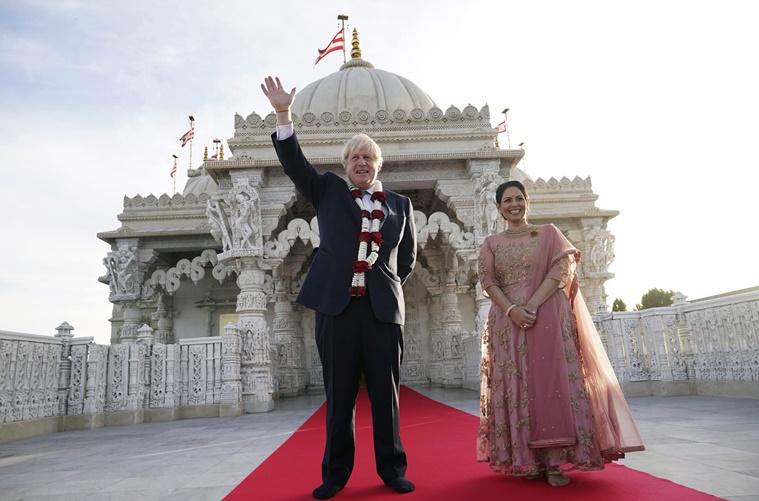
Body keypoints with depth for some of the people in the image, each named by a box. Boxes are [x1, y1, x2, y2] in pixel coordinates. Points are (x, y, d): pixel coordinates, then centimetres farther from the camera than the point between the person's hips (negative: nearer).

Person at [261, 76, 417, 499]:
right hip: (336, 306, 0)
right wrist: (284, 115, -12)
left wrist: (388, 285, 9)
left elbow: (408, 259, 19)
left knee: (386, 393, 7)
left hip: (385, 309, 1)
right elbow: (295, 163, -1)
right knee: (339, 394, 7)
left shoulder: (400, 204, 13)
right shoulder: (329, 191, 11)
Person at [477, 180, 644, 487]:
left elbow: (559, 271, -4)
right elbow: (488, 282, 3)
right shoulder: (491, 244, 13)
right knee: (516, 386, 0)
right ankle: (527, 460, 8)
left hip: (547, 317, -2)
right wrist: (511, 309, -14)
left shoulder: (548, 233, 8)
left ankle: (556, 462, -2)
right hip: (508, 321, 2)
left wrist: (533, 304, -16)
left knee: (552, 381, -6)